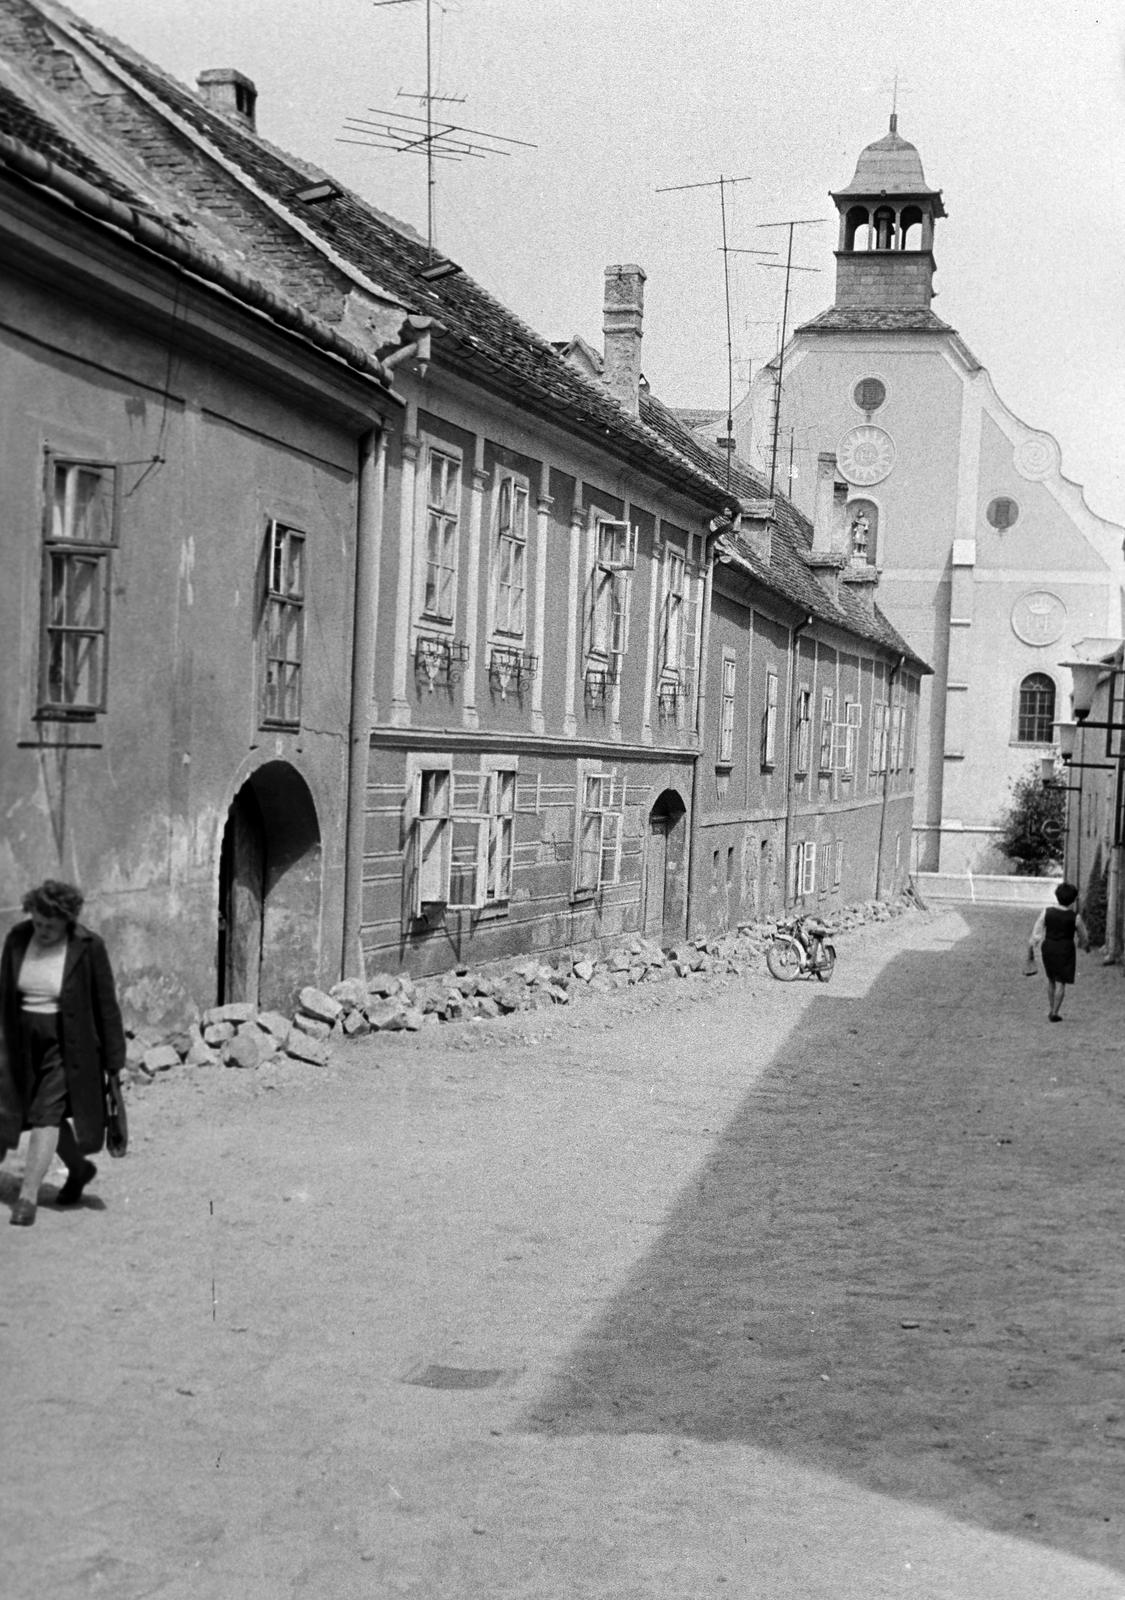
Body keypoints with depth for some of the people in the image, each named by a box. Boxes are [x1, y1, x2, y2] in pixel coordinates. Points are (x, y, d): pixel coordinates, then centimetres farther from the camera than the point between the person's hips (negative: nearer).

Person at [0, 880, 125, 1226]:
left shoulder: (88, 948, -16)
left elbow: (106, 1007, -10)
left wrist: (115, 1063, -7)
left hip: (67, 1045, -5)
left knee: (47, 1115, -9)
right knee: (44, 1115, 14)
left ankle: (28, 1196, -2)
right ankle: (78, 1168, 38)